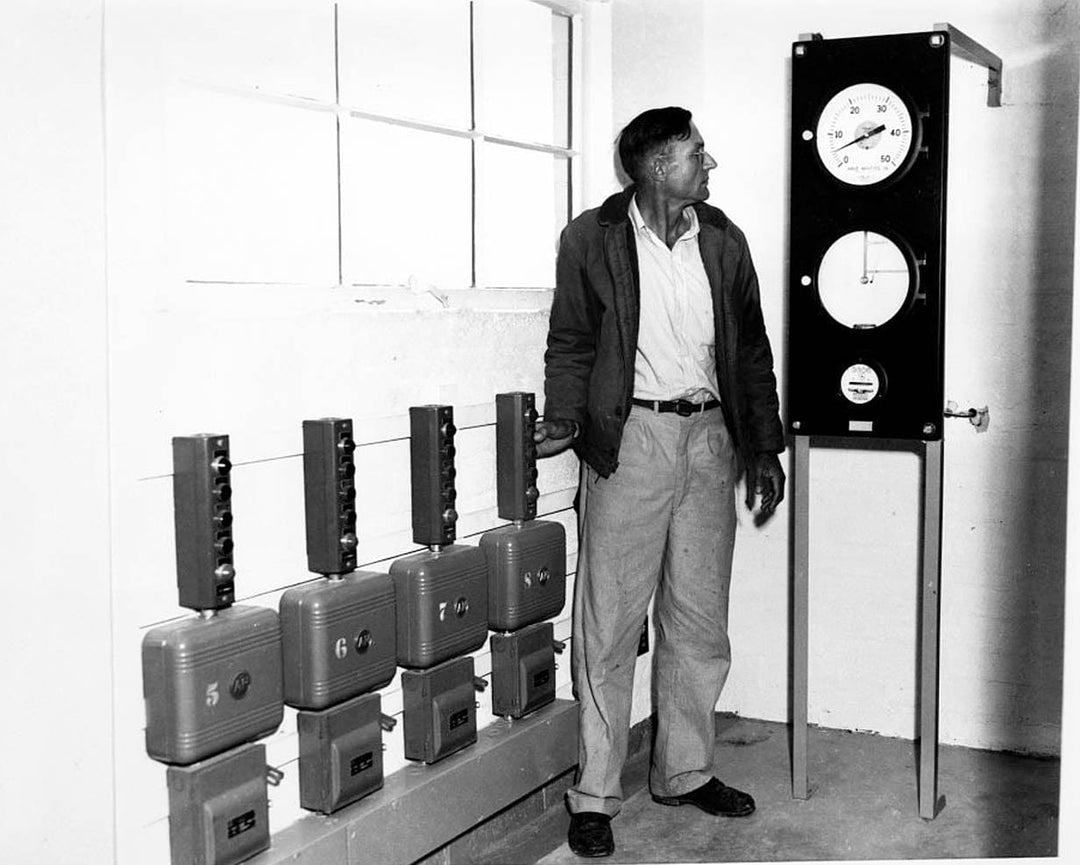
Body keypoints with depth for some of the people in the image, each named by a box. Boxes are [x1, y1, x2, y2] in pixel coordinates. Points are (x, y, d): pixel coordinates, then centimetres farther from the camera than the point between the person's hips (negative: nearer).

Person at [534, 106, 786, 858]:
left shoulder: (723, 240, 9)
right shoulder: (592, 238, -2)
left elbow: (752, 347, 12)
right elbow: (571, 343, 0)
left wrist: (765, 447, 10)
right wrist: (563, 422, -14)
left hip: (710, 438, 4)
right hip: (629, 438, -4)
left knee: (701, 621, 11)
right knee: (610, 624, -1)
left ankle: (685, 771, 27)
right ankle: (595, 795, 10)